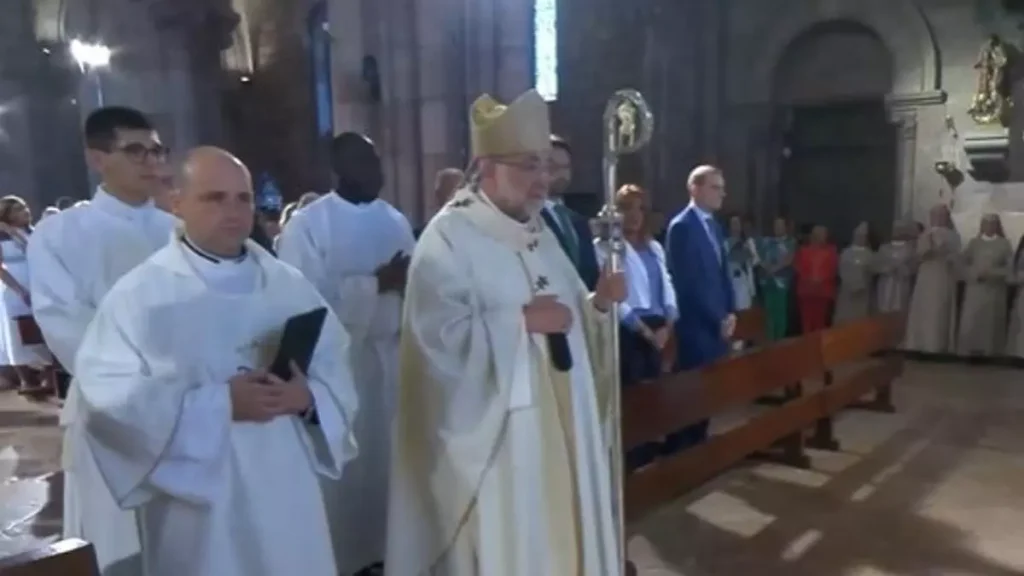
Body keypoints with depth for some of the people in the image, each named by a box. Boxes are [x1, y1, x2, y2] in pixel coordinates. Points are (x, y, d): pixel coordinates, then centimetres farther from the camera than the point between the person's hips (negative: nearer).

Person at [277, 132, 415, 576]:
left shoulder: (396, 221, 8)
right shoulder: (307, 225, -8)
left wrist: (407, 282, -13)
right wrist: (376, 284, -19)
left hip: (391, 356, 5)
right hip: (339, 361, -5)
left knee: (391, 457, 12)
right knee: (347, 466, 2)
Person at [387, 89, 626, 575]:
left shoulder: (540, 233, 12)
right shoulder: (448, 238, -13)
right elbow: (439, 340, -23)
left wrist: (597, 303, -4)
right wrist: (521, 319, -23)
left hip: (558, 425, 8)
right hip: (492, 433, -7)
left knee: (560, 537, 16)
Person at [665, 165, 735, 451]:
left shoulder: (714, 225, 15)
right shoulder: (681, 226, -12)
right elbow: (688, 282, -17)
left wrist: (730, 312, 6)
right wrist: (718, 319, -13)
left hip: (718, 323, 8)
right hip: (697, 325, -8)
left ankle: (699, 446, 21)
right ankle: (681, 451, 8)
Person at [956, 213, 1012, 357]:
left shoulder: (1004, 244, 6)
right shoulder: (973, 243, 11)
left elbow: (1010, 268, 0)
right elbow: (964, 265, 6)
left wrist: (993, 273, -15)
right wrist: (977, 273, -12)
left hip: (995, 292, -1)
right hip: (974, 290, 1)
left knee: (991, 326, -1)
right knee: (970, 326, -5)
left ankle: (991, 353, 4)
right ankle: (968, 353, -2)